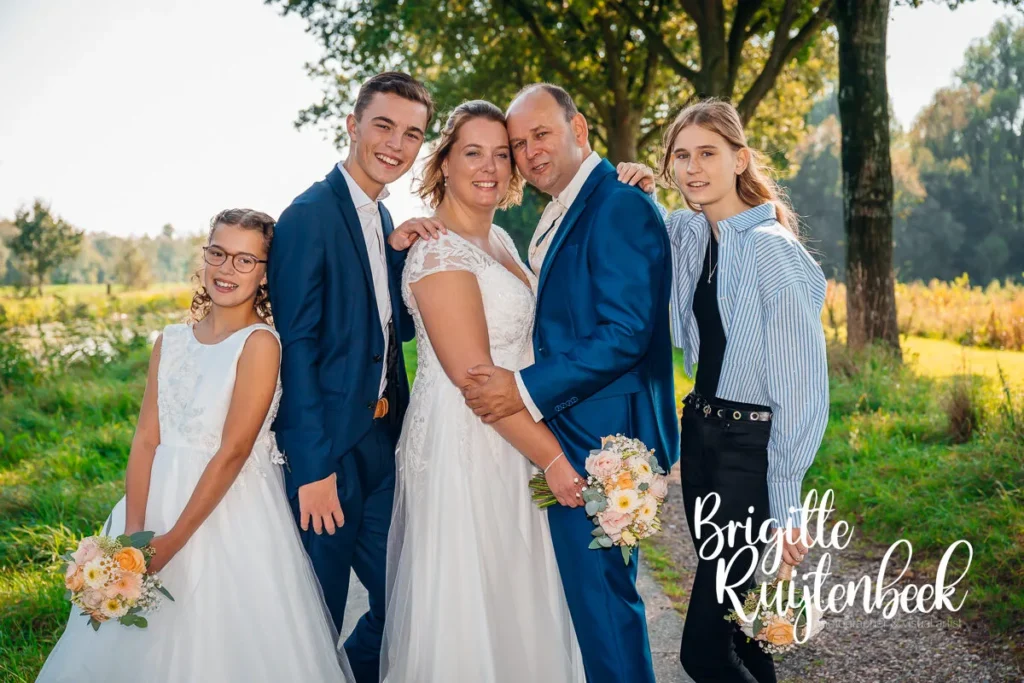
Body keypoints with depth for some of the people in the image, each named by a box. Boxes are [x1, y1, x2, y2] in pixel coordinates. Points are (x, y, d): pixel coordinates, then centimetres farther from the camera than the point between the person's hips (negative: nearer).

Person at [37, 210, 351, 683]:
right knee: (139, 645, 15)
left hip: (231, 514, -5)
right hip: (160, 497, 5)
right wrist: (133, 533, -11)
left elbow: (232, 452, -16)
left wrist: (172, 541, -16)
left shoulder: (260, 343, -12)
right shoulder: (170, 341, 5)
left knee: (221, 644, 6)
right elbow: (146, 439, 0)